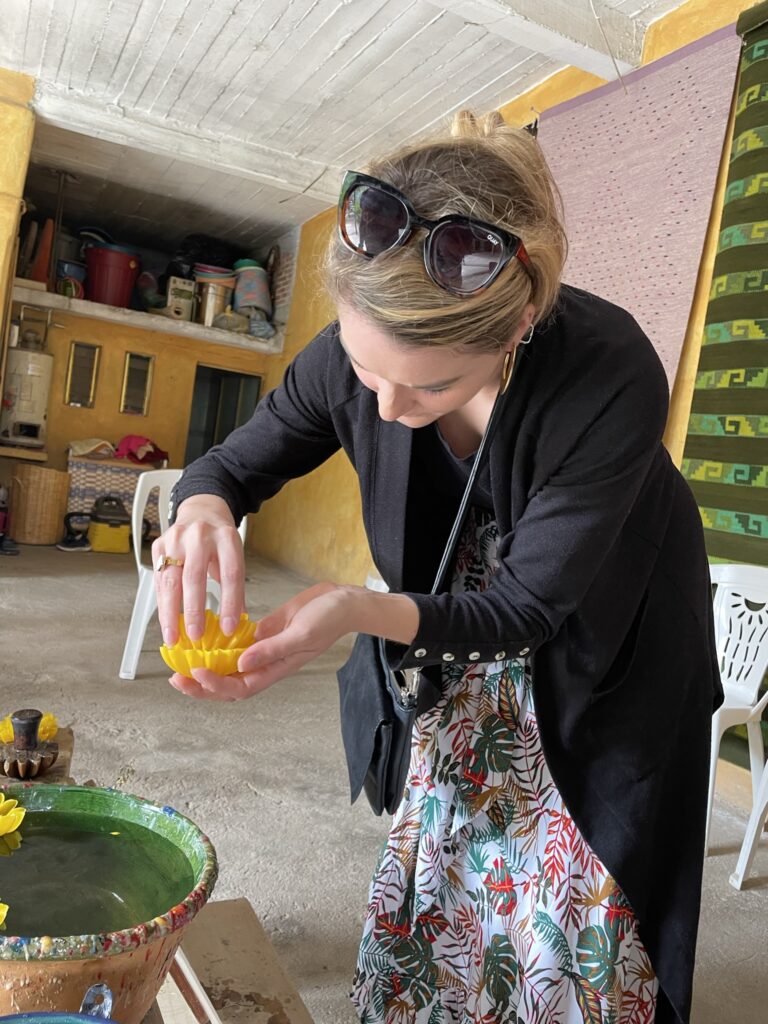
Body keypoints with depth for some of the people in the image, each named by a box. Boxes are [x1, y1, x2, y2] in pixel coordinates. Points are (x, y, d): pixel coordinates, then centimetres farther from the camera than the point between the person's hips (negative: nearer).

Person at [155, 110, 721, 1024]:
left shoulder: (612, 380, -35)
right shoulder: (355, 351, -23)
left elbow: (529, 604, -26)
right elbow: (236, 460, -7)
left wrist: (361, 611, -43)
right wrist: (203, 507, -32)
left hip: (604, 662, -3)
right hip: (458, 646, 4)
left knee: (575, 908, 7)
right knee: (436, 879, 14)